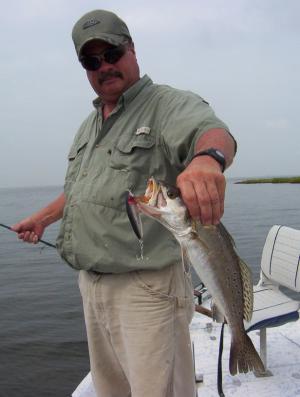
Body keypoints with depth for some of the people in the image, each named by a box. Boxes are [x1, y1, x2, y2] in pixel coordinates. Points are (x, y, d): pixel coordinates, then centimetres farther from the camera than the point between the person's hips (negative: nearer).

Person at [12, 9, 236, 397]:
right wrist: (43, 217, 35)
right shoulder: (89, 125, 17)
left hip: (147, 288, -8)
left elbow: (213, 131, -32)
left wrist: (208, 156, -54)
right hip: (91, 284, 8)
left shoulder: (169, 104, -10)